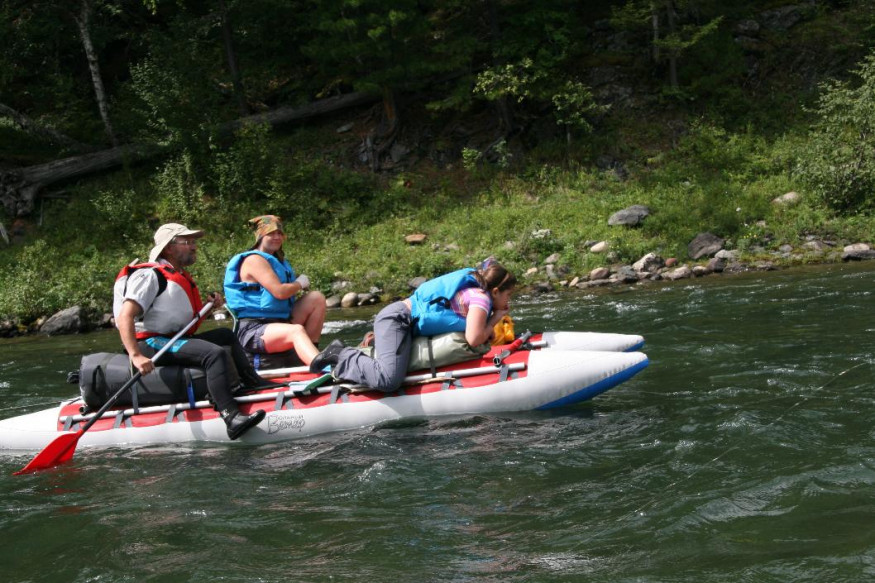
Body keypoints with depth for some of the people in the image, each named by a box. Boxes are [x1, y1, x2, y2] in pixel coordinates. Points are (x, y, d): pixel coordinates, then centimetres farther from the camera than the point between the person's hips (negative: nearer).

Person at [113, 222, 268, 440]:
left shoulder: (181, 276, 20)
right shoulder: (149, 275, -10)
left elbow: (186, 315, 29)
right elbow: (125, 317, -21)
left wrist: (209, 305, 9)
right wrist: (136, 356, -33)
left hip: (174, 340, 10)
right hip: (151, 343, -10)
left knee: (226, 335, 17)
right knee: (215, 354, -28)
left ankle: (254, 382, 7)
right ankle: (231, 418, -40)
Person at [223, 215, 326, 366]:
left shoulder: (278, 260, 21)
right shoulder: (254, 260, -9)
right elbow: (279, 292, -19)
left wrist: (297, 285, -3)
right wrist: (299, 284, -1)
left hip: (279, 322, 9)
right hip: (252, 330, -9)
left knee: (317, 298, 2)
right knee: (297, 331, -35)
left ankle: (312, 351, -7)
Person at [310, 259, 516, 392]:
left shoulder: (474, 288, 15)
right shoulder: (481, 296, -13)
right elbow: (474, 339, -21)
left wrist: (495, 316, 6)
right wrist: (496, 318, -6)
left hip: (407, 323, 11)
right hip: (396, 319, -11)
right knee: (389, 380, -30)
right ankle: (342, 356, -11)